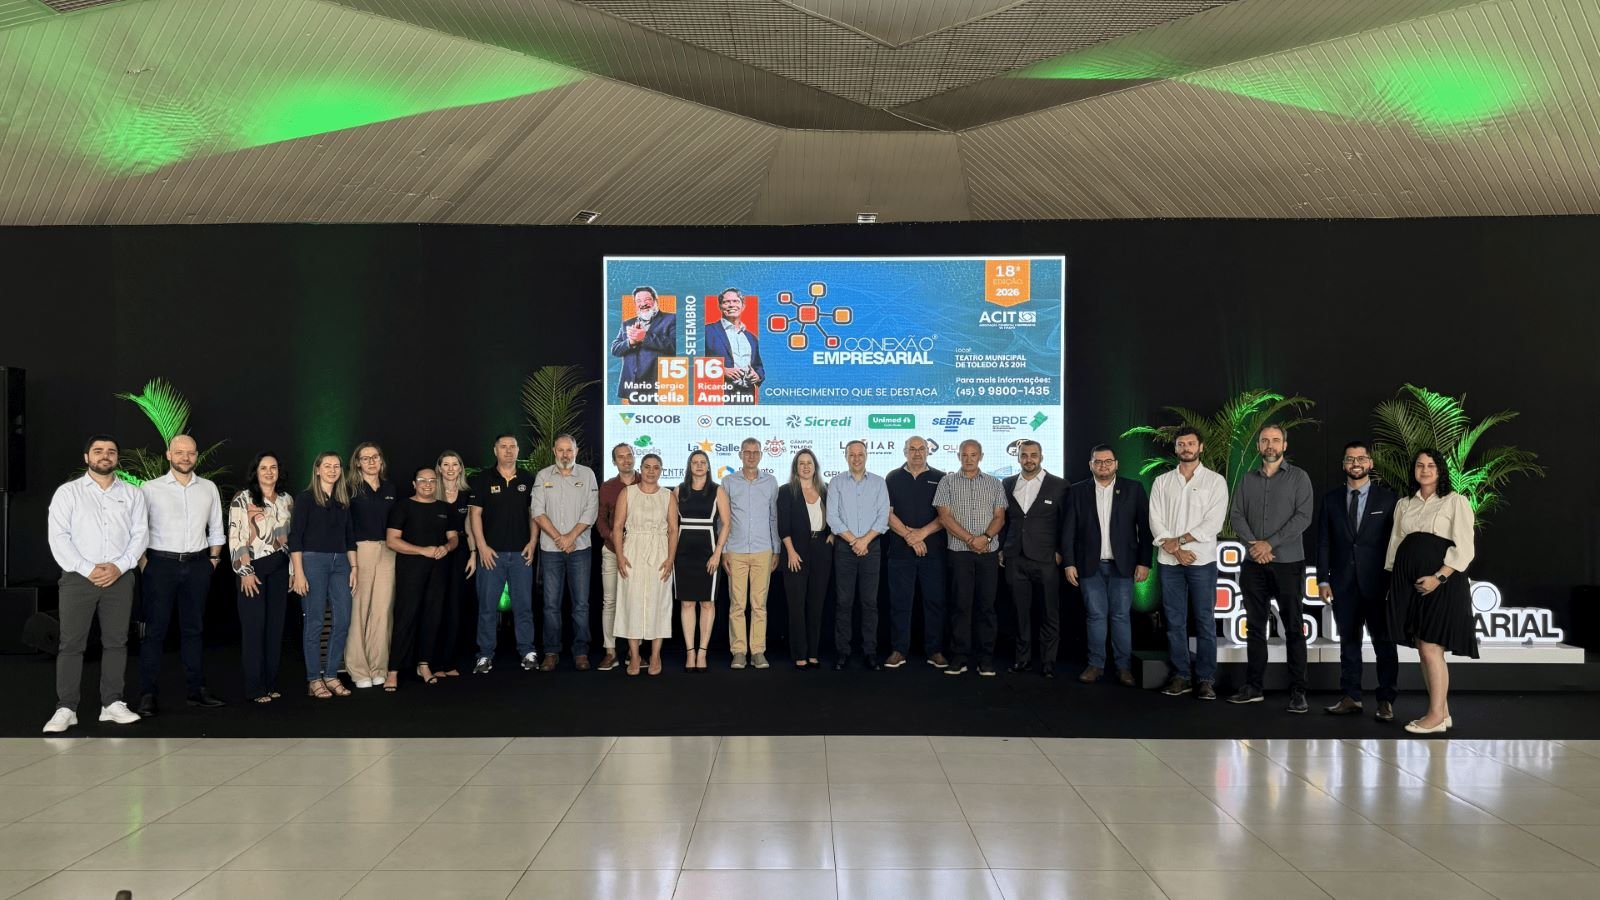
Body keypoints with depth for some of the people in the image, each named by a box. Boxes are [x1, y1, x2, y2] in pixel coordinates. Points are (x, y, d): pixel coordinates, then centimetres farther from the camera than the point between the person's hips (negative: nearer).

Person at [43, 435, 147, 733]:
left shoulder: (132, 493, 9)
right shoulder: (67, 492, 3)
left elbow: (140, 533, 4)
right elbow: (58, 536, -4)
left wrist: (118, 566, -10)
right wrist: (87, 569, -14)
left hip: (119, 577, 2)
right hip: (78, 577, -2)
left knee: (116, 641, 5)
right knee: (71, 643, -1)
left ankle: (112, 703, 11)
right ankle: (66, 708, 3)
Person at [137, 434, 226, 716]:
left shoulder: (209, 489, 8)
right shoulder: (150, 488, -2)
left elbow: (216, 530, 14)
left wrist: (213, 560, 7)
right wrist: (144, 563, -7)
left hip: (197, 566, 3)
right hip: (161, 564, -3)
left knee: (193, 629, 10)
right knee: (155, 630, -1)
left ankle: (196, 690, 17)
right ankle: (148, 695, 4)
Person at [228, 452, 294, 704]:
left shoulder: (287, 500, 12)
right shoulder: (242, 499, -4)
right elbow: (235, 538, -8)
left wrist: (293, 571, 12)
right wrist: (245, 572, -14)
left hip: (279, 568, 5)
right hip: (254, 568, -5)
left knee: (276, 625, 7)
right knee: (254, 625, -2)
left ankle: (271, 683, 15)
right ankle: (255, 688, 3)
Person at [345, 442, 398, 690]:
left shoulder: (390, 488, 15)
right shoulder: (350, 488, 1)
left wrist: (395, 546, 13)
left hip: (387, 552, 4)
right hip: (360, 551, -4)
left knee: (383, 610, 2)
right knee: (358, 610, -4)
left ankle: (379, 668, 9)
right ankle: (358, 670, 4)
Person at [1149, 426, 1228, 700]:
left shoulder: (1215, 481, 2)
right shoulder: (1162, 482, 9)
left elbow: (1214, 522, -8)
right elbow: (1155, 521, 0)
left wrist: (1179, 540, -11)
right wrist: (1175, 551, -11)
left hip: (1202, 561, -2)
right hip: (1169, 561, 3)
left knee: (1205, 622, 0)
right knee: (1175, 621, 6)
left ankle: (1205, 679, 6)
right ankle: (1180, 676, 13)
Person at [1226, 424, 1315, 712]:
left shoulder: (1298, 477, 1)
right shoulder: (1248, 479, 11)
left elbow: (1303, 517, -9)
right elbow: (1236, 515, 5)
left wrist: (1269, 543, -14)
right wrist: (1253, 544, -11)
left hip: (1288, 563, -3)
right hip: (1253, 564, 3)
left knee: (1293, 628, -1)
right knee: (1255, 626, 8)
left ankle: (1297, 691, 2)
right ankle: (1253, 686, 14)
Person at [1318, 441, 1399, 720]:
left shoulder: (1387, 498, 2)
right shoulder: (1331, 499, 8)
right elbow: (1323, 541, 8)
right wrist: (1323, 579, 1)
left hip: (1377, 583, -2)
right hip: (1344, 583, 2)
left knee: (1384, 642, 1)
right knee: (1348, 642, 8)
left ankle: (1386, 701, 7)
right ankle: (1350, 697, 14)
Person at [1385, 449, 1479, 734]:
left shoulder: (1455, 501, -1)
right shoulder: (1404, 505, 16)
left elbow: (1464, 548, -8)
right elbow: (1395, 543, 18)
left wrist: (1438, 578, -17)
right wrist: (1393, 580, 9)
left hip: (1441, 581, -5)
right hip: (1408, 581, 5)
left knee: (1430, 648, -9)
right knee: (1424, 649, 6)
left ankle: (1436, 716, -2)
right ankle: (1442, 712, 13)